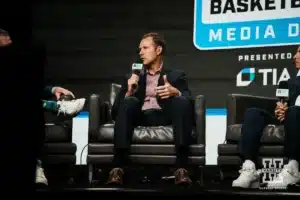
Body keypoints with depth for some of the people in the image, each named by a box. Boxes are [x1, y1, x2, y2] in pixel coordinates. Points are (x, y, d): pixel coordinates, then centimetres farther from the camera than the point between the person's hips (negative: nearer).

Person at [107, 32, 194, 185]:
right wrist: (129, 92, -4)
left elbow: (187, 99, 3)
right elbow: (115, 112, 14)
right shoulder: (132, 77, 26)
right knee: (129, 102, -31)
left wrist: (175, 92, -19)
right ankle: (117, 167, -41)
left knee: (182, 101, -31)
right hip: (140, 116, 1)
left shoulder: (176, 75, 22)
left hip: (165, 116, -1)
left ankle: (181, 168, -42)